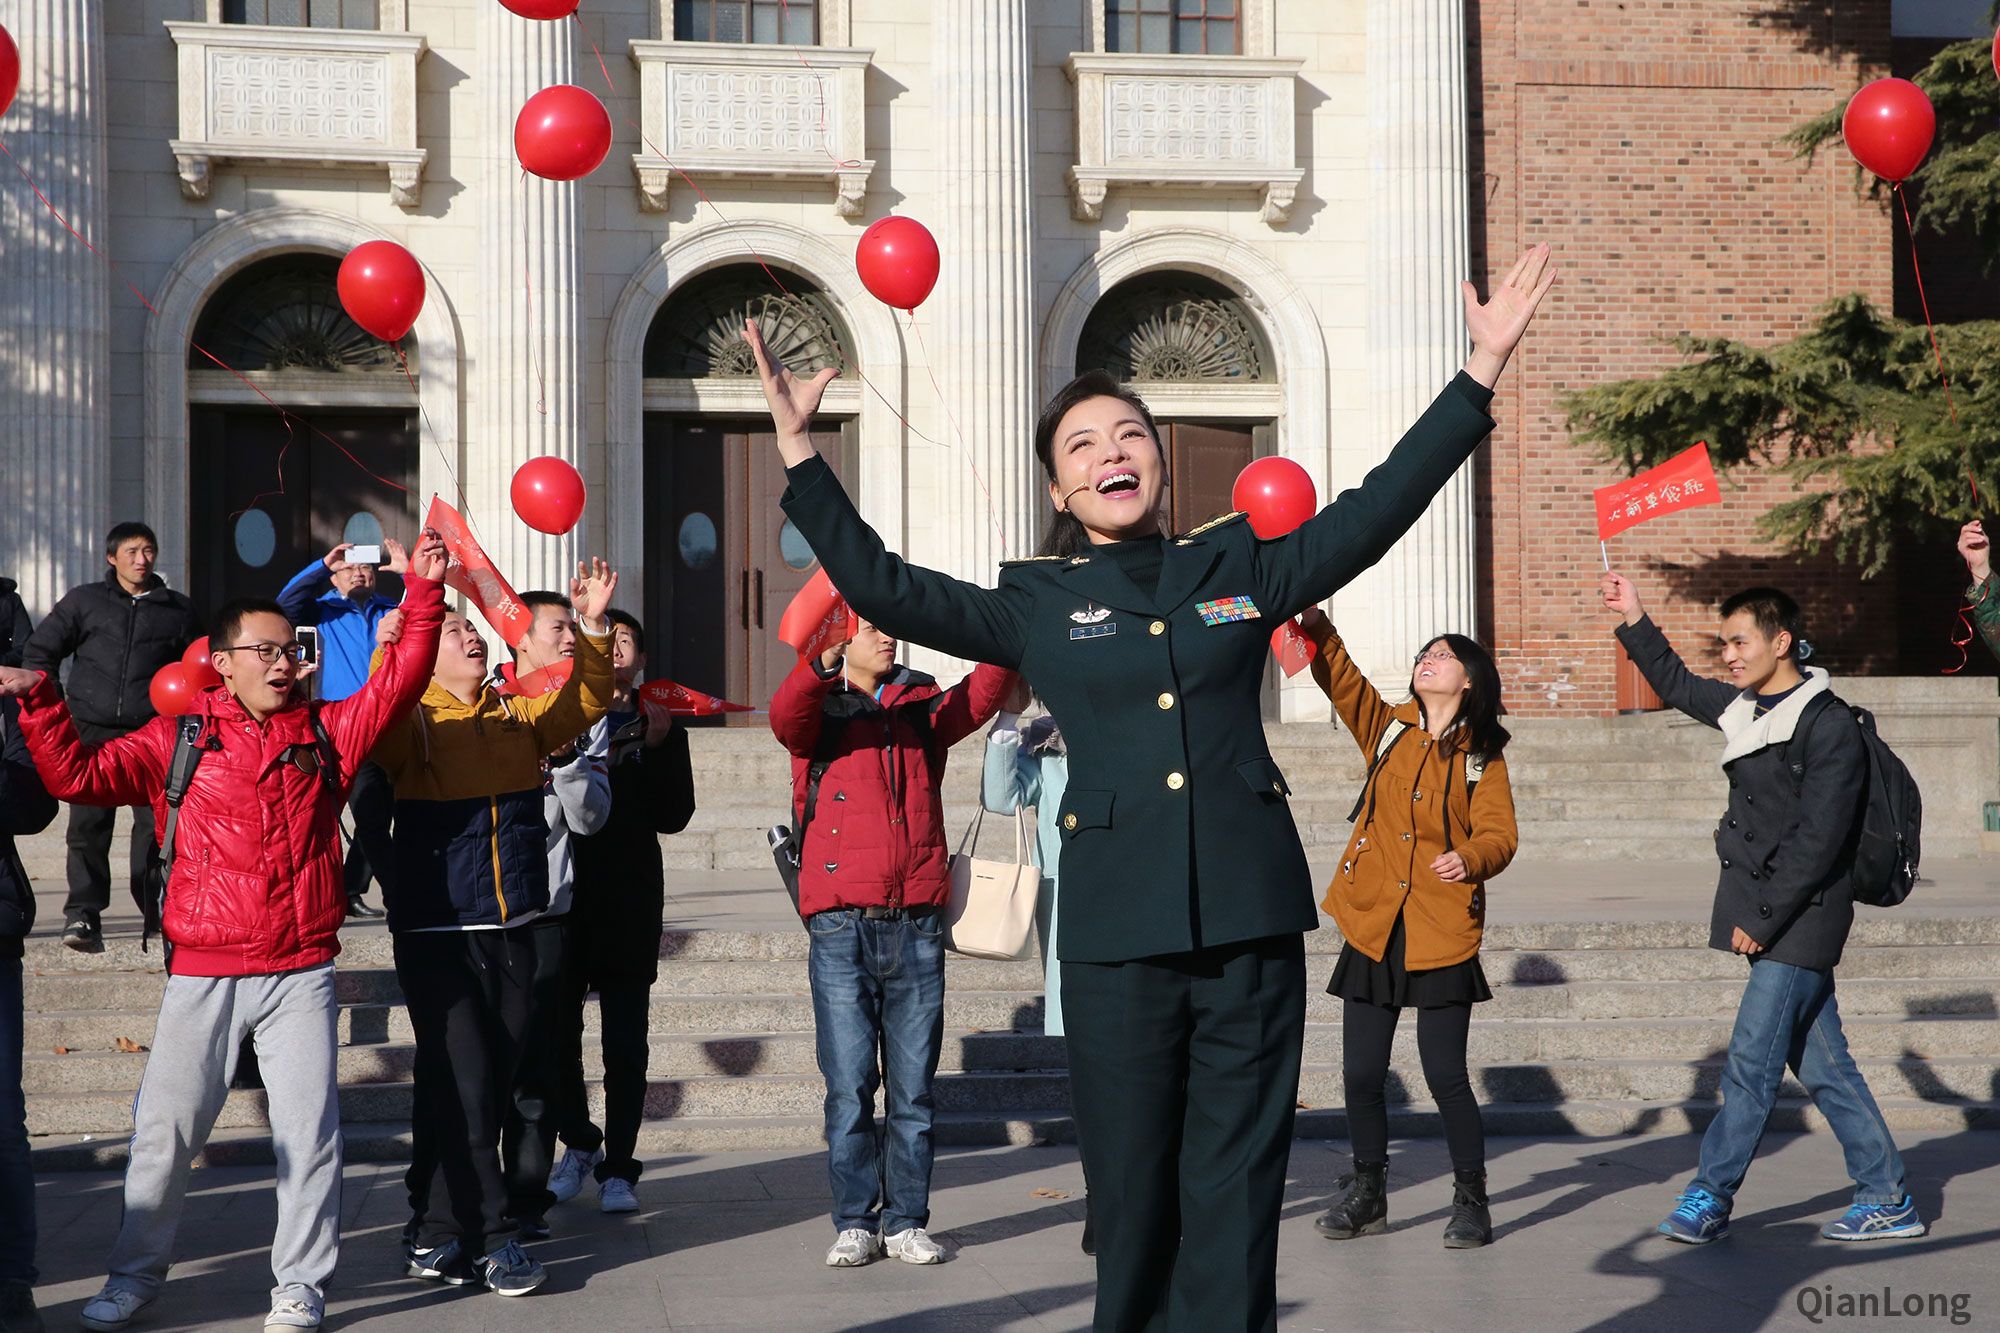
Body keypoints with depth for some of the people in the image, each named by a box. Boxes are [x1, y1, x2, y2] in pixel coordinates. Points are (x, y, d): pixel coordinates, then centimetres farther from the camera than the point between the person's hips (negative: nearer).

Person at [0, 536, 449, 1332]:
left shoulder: (326, 735, 7)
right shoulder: (177, 741, 5)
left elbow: (399, 683, 0)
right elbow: (80, 774, 3)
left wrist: (423, 593, -9)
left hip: (300, 975, 0)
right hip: (201, 974, 0)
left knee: (308, 1129, 0)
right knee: (164, 1130, 5)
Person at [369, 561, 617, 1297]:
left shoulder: (518, 716, 12)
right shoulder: (414, 719, -3)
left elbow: (583, 705, 5)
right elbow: (377, 736, -22)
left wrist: (592, 628, -9)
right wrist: (387, 658, -39)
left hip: (511, 930, 5)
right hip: (435, 932, -5)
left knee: (493, 1083, 9)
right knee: (461, 1086, -8)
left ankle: (436, 1232, 21)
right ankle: (490, 1237, 0)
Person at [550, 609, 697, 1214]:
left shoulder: (659, 726, 9)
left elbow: (674, 816, 0)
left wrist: (658, 748, -11)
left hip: (630, 898, 0)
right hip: (561, 894, 0)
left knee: (625, 1043, 0)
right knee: (557, 1033, 5)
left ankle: (617, 1167, 7)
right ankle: (579, 1142, 25)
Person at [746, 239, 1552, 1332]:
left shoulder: (1239, 569, 12)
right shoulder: (1035, 606, 9)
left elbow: (1376, 509, 12)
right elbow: (879, 586, 4)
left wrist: (1481, 371, 9)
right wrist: (798, 445, -1)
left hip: (1249, 916, 1)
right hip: (1115, 932, -1)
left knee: (1236, 1196, 3)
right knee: (1133, 1198, 4)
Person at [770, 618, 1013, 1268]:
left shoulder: (922, 707, 15)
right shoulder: (820, 711, 8)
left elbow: (980, 696, -3)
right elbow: (785, 717, -15)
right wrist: (824, 665, -35)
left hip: (917, 921, 2)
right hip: (842, 924, -2)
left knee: (913, 1085, 5)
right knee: (849, 1086, -1)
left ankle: (907, 1221, 12)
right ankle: (855, 1223, 7)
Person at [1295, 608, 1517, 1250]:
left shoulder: (1482, 757, 3)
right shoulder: (1388, 728, 11)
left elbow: (1499, 835, -5)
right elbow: (1342, 681, -2)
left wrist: (1469, 858, -26)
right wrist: (1317, 629, -19)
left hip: (1441, 933, -3)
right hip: (1373, 926, 3)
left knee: (1445, 1075, -4)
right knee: (1361, 1073, 6)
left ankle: (1470, 1200, 13)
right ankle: (1368, 1195, 23)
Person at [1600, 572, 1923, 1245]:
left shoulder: (1830, 727, -14)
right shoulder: (1745, 707, 10)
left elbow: (1817, 841, -17)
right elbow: (1677, 686, 29)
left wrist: (1761, 919, -16)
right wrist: (1635, 621, 20)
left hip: (1801, 918, -8)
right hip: (1765, 913, 8)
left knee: (1751, 1059, -7)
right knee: (1823, 1064, 9)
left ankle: (1709, 1199, 0)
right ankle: (1886, 1200, 16)